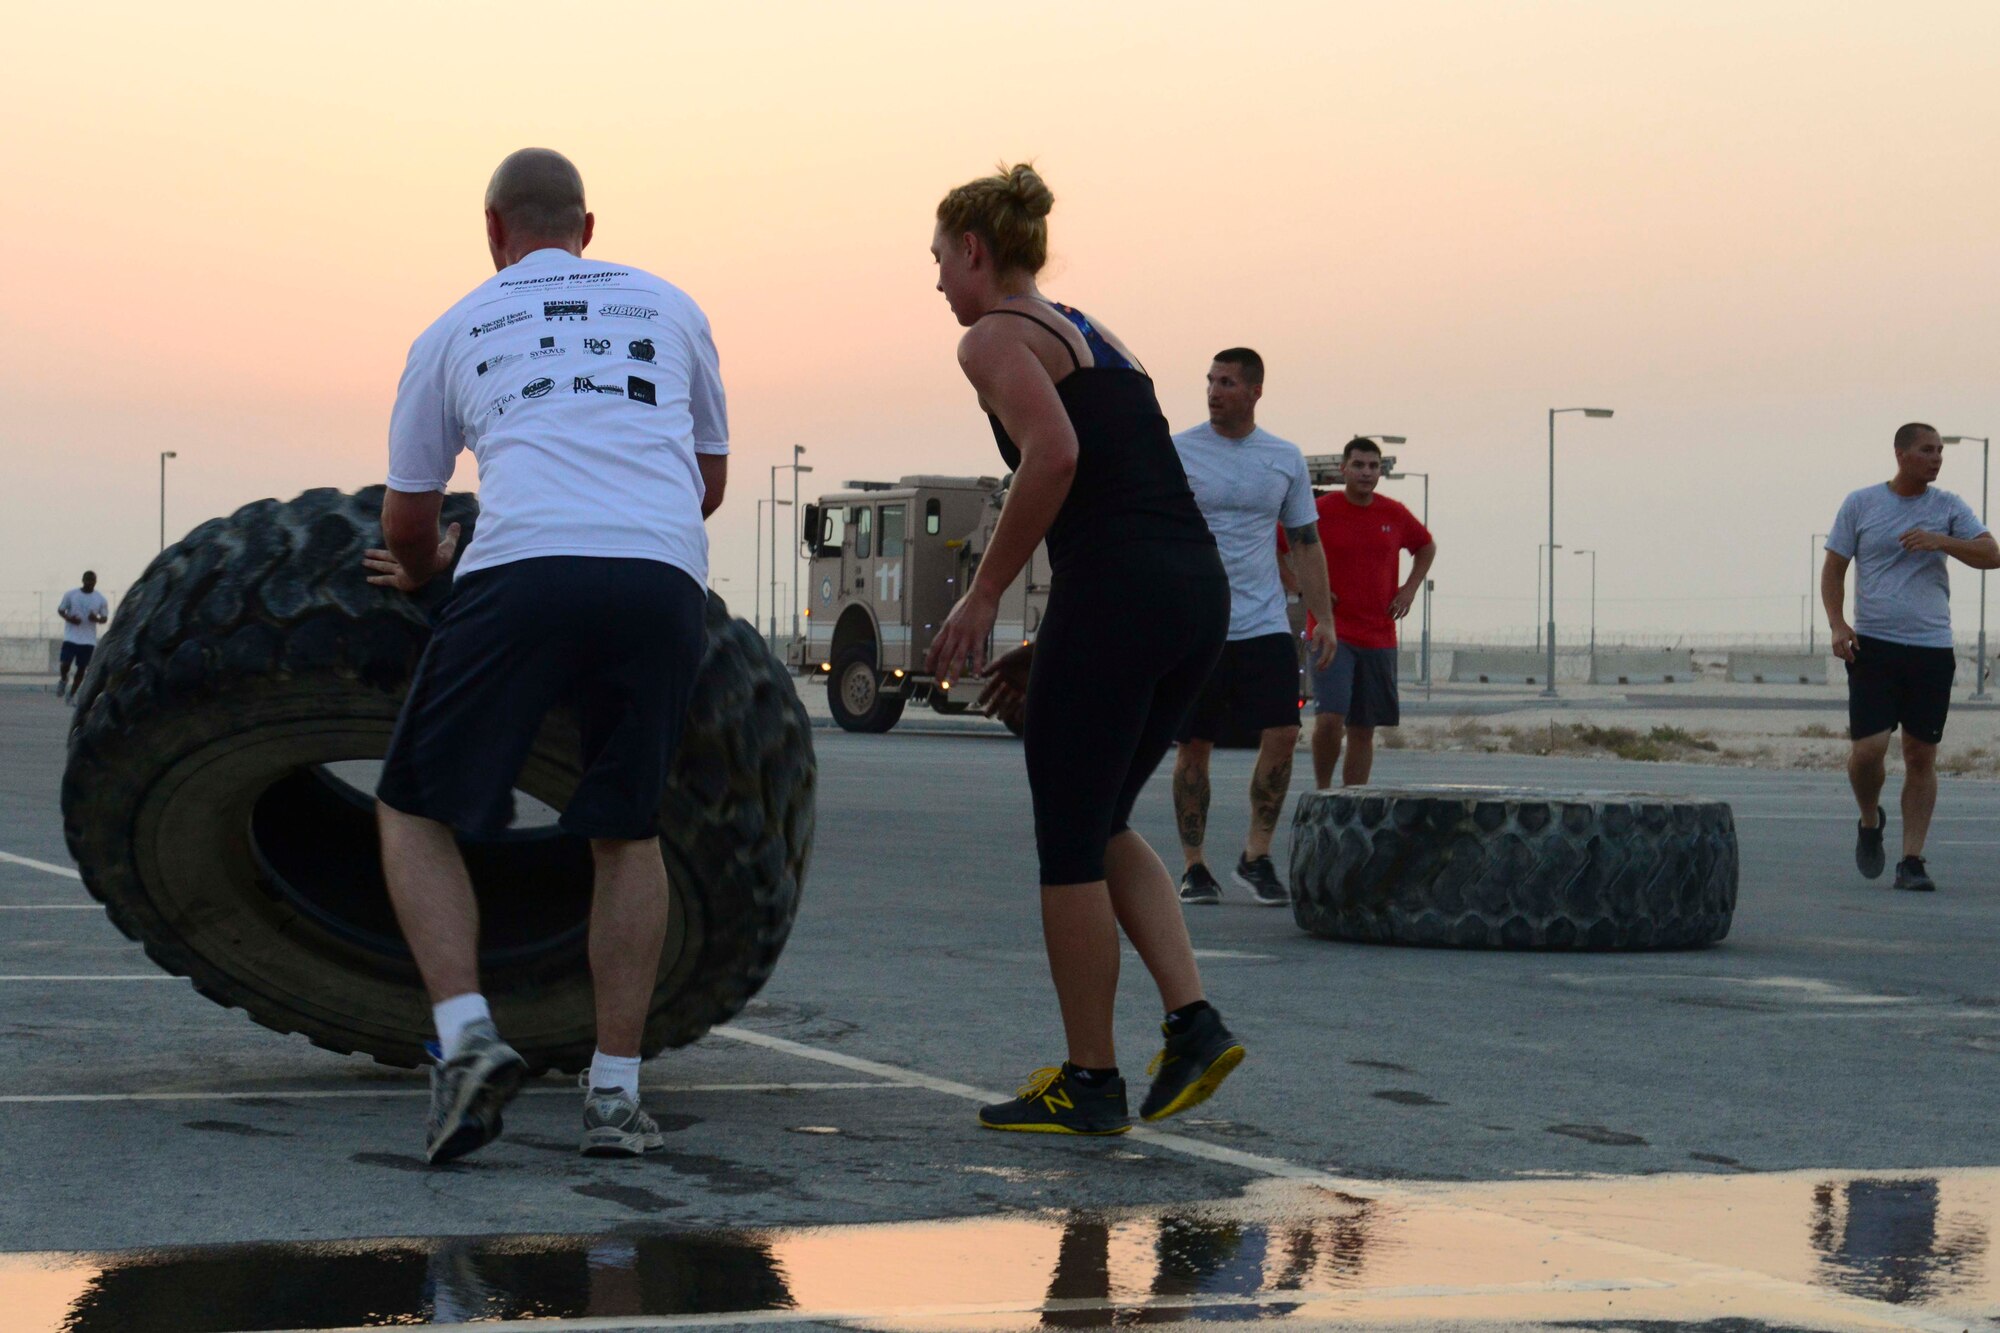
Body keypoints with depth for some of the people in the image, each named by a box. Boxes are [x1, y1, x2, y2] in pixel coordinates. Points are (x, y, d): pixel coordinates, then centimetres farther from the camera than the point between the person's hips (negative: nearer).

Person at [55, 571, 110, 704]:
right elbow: (60, 610, 6)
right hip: (71, 637, -1)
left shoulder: (100, 599, 1)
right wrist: (69, 618, -15)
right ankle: (63, 680, 24)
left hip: (88, 640, 1)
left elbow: (105, 617, 8)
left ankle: (71, 694, 19)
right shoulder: (71, 594, -1)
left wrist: (96, 619, -15)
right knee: (65, 664, -11)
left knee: (82, 668, 3)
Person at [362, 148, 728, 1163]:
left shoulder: (455, 330, 22)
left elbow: (406, 521, 27)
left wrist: (421, 575, 49)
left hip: (522, 575, -2)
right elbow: (712, 479, 34)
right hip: (663, 580, 2)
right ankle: (617, 1089, 8)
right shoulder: (669, 307, 26)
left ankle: (466, 1033, -9)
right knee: (626, 831, 17)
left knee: (415, 811, 11)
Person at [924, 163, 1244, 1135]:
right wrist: (1054, 645, 23)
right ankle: (1192, 1022, 7)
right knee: (1101, 827, 20)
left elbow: (1054, 454, -19)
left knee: (1069, 844, 4)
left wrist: (983, 597, -13)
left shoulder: (996, 337, -1)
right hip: (1199, 587, 8)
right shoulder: (1094, 337, 25)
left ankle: (1090, 1082, 10)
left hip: (1114, 593, -8)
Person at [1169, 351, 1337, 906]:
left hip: (1264, 625, 2)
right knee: (1194, 746, 1)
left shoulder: (1285, 460, 7)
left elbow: (1305, 543, 13)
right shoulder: (1177, 452, -1)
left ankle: (1256, 857, 4)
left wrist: (1323, 618, 7)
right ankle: (1194, 867, 12)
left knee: (1282, 734, -9)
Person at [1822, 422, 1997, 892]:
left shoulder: (1949, 507, 7)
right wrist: (1837, 625, -7)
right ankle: (1870, 823, 18)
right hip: (1872, 645, -1)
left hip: (1932, 648, 2)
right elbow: (1833, 569, 7)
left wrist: (1942, 541, -17)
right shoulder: (1860, 504, 4)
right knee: (1869, 747, -12)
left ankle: (1912, 860, 6)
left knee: (1921, 757, 1)